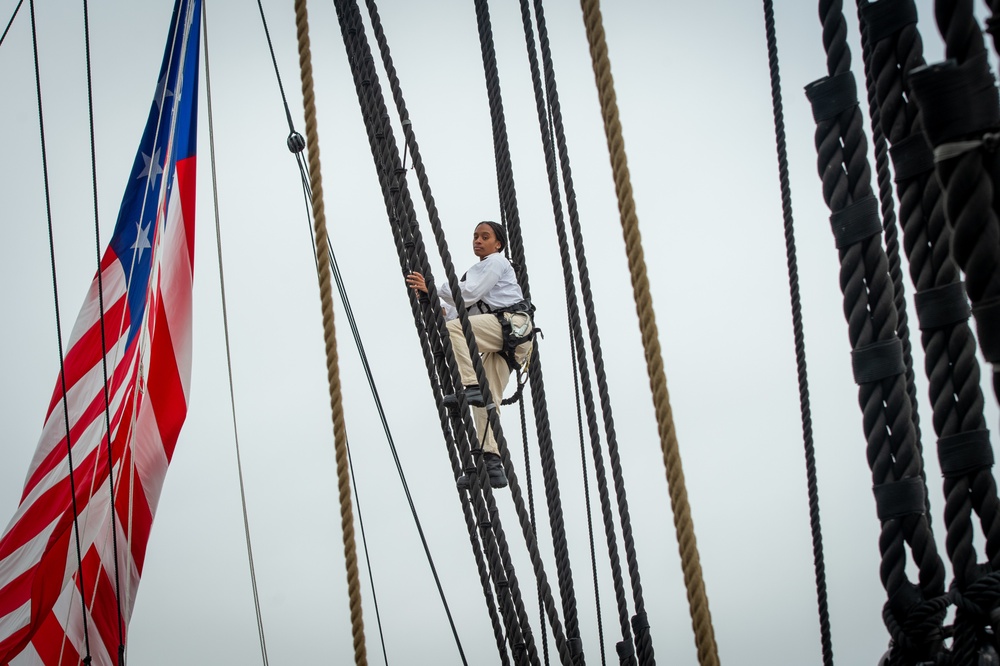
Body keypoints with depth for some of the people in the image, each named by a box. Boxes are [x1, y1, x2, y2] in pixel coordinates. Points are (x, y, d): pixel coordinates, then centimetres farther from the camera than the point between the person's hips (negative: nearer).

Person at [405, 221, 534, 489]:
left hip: (512, 325, -9)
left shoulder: (496, 262, 6)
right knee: (486, 401, -3)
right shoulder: (474, 271, 33)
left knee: (453, 328, -27)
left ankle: (472, 387, -33)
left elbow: (468, 294, -9)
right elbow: (460, 309, 22)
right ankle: (492, 464, -10)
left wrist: (431, 288, -10)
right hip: (500, 340, 9)